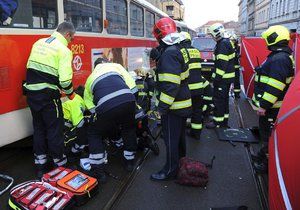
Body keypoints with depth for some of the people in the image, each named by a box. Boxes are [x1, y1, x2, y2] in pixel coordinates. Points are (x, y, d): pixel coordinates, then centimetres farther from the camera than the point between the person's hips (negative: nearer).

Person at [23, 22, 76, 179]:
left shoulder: (39, 42, 12)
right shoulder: (64, 50, -11)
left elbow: (30, 67, 13)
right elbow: (65, 79, -18)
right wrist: (70, 93, 0)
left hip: (31, 92, 7)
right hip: (48, 95, -7)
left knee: (38, 128, 18)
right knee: (55, 130, 7)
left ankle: (40, 165, 28)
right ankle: (60, 165, 20)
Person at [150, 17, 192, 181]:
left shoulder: (169, 54, -21)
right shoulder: (178, 50, 10)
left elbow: (171, 84, -27)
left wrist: (163, 106, -22)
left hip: (174, 106, -10)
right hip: (184, 103, 10)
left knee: (171, 138, 3)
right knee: (180, 135, 22)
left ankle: (171, 169, 17)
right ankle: (181, 162, 39)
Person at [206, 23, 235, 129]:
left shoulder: (223, 44, -18)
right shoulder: (227, 42, 15)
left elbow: (222, 63, -23)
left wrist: (217, 78, -21)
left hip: (222, 77, -10)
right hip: (228, 76, 10)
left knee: (218, 99, -3)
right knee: (224, 99, 17)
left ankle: (217, 121, 5)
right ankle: (224, 120, 27)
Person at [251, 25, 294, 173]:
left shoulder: (279, 59, -22)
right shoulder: (280, 56, 13)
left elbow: (275, 86, -28)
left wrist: (264, 105, -25)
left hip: (271, 106, -10)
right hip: (270, 104, 10)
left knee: (269, 134, 0)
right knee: (266, 131, 22)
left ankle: (269, 163, 13)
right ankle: (264, 154, 39)